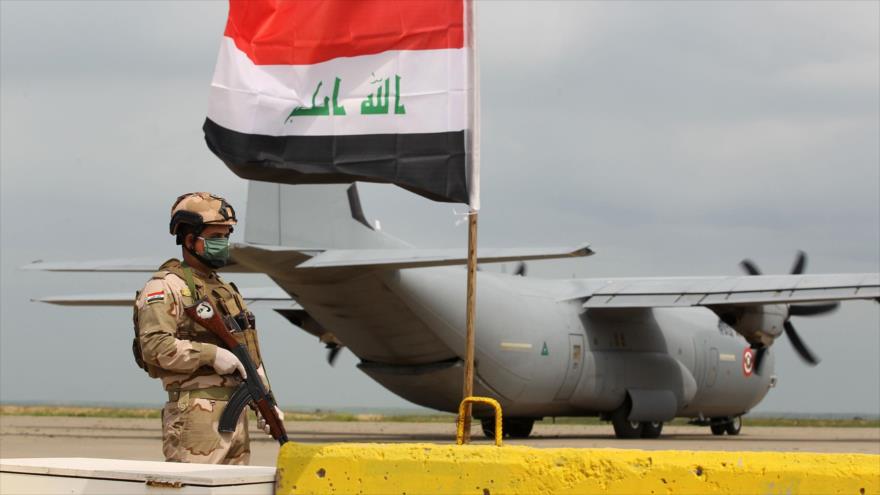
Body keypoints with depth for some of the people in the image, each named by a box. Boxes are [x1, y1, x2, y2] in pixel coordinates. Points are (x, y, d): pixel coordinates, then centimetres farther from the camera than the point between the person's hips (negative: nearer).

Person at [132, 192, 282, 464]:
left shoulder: (226, 289, 23)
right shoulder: (166, 286, -4)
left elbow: (249, 354, 26)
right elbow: (154, 345, -18)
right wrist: (211, 354, -20)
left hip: (236, 412, 9)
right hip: (196, 413, -9)